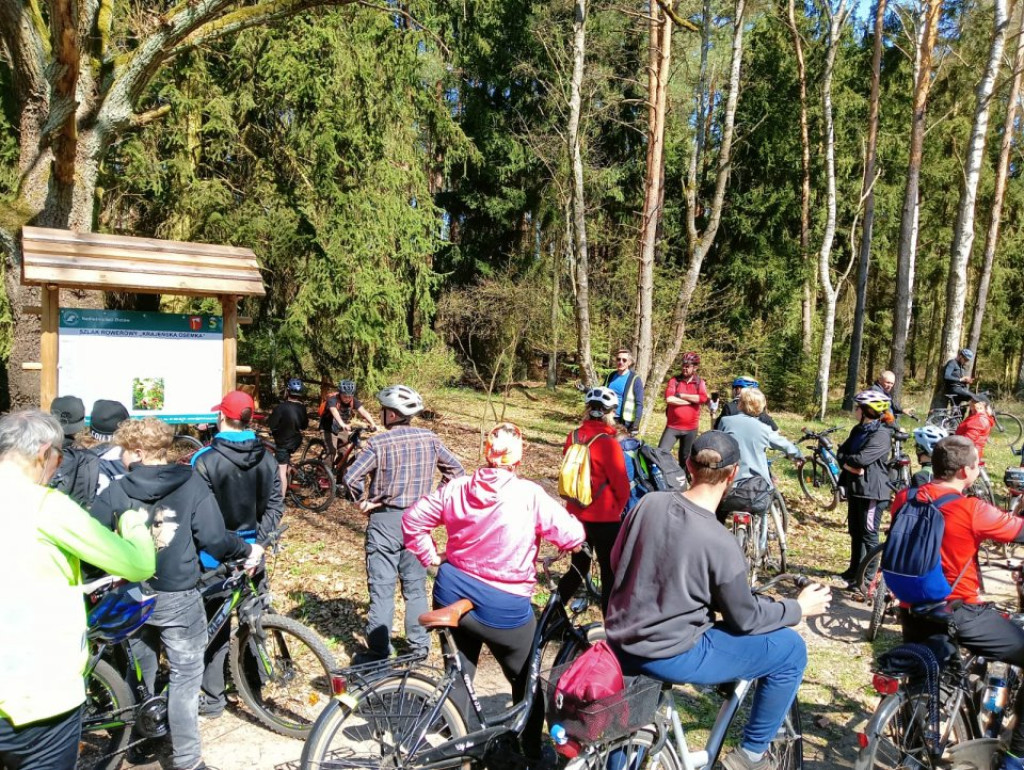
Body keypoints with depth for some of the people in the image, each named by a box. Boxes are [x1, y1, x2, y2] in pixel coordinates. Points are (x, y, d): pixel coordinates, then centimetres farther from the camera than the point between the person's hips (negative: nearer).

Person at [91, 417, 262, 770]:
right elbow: (214, 539, -14)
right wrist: (248, 549, 2)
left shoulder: (116, 490, -5)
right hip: (177, 598, -3)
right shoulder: (191, 484, -11)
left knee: (140, 673, 22)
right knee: (185, 676, 5)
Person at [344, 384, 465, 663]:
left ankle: (378, 653, 11)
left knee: (382, 589, 5)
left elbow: (351, 477, -22)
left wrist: (362, 502, -6)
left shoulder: (379, 442, -14)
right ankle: (419, 646, 24)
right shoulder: (430, 439, -1)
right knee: (415, 586, 16)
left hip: (385, 520, -4)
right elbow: (455, 469, 6)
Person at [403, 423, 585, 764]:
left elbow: (413, 518, 2)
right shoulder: (530, 495, -18)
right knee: (527, 680, 19)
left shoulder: (457, 488, -5)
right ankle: (533, 755, 31)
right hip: (504, 607, -4)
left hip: (452, 596, 4)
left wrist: (430, 557, 12)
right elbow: (573, 536, -15)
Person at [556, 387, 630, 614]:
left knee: (578, 568, 22)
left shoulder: (573, 436, -3)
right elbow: (621, 485, -13)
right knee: (610, 574, 8)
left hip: (575, 515, 6)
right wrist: (619, 508, 6)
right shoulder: (608, 443, -20)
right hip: (604, 519, -6)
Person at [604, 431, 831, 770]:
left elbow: (617, 562, 7)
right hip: (671, 656, -7)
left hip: (621, 642, 7)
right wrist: (799, 608, 8)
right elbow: (745, 619, -8)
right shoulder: (721, 542, -22)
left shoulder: (649, 503, -8)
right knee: (791, 649, 6)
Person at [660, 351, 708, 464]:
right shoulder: (674, 380, -1)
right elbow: (669, 399, -16)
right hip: (673, 426, -1)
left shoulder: (700, 383, 4)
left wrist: (681, 395, -14)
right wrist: (692, 400, -13)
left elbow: (703, 398, -15)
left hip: (691, 428, 1)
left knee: (685, 458, 14)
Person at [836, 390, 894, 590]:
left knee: (868, 534, -2)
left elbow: (862, 459, -25)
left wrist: (845, 458, -6)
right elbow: (841, 451, 8)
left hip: (871, 490, -9)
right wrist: (848, 464, -13)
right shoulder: (858, 430, 13)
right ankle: (855, 570, 28)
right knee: (855, 531, 16)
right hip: (854, 486, 9)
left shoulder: (881, 434, -15)